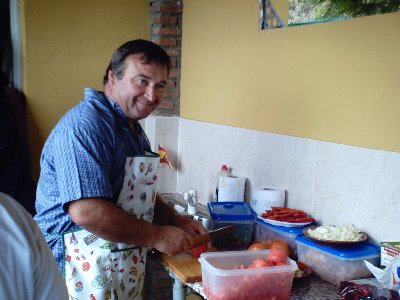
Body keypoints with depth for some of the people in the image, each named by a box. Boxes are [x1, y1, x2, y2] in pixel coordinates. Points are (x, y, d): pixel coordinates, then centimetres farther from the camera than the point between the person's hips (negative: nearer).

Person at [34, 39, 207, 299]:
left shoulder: (131, 127, 11)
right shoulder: (85, 125, -22)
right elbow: (86, 212, -30)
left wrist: (176, 221, 4)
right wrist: (157, 236, -20)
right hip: (85, 275, -9)